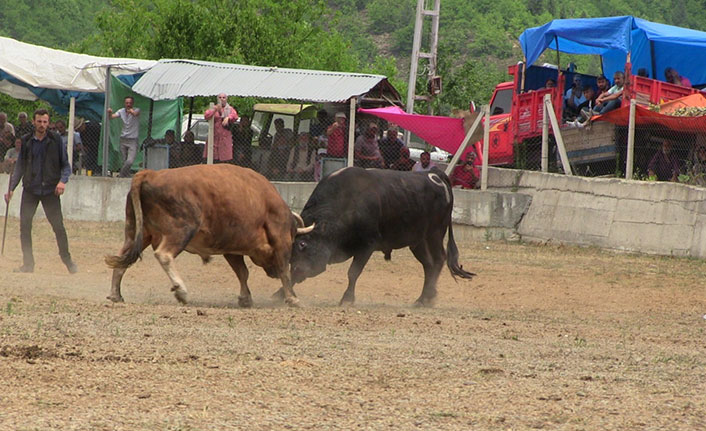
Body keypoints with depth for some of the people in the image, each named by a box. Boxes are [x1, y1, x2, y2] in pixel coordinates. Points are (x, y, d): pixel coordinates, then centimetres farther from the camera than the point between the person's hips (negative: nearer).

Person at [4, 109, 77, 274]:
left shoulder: (55, 140, 0)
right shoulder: (26, 142, 7)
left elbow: (65, 164, 3)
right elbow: (20, 167, 13)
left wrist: (63, 181, -15)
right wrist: (11, 188, 5)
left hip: (50, 190, -2)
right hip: (30, 190, 2)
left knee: (58, 226, -4)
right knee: (24, 226, -4)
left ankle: (67, 260, 11)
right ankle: (28, 263, 5)